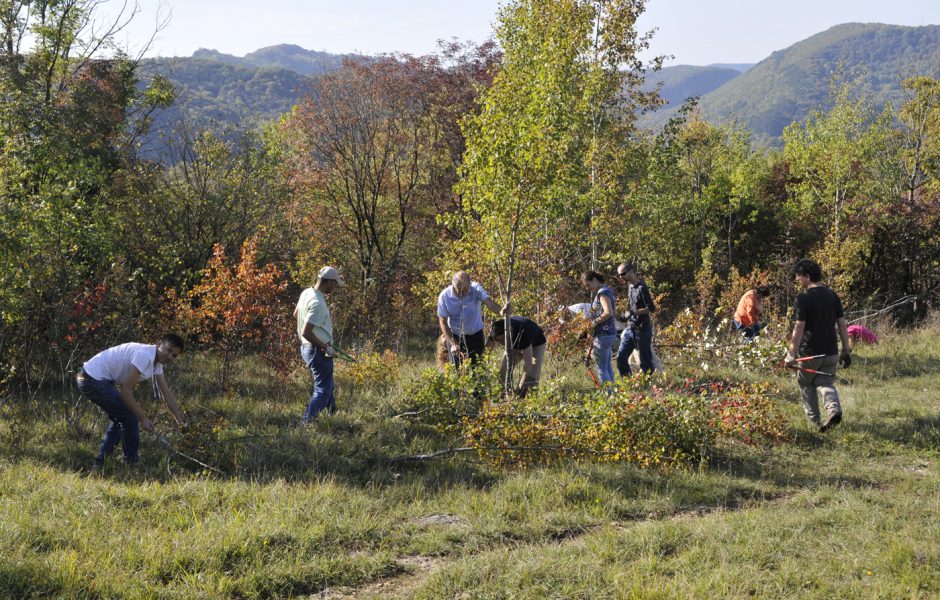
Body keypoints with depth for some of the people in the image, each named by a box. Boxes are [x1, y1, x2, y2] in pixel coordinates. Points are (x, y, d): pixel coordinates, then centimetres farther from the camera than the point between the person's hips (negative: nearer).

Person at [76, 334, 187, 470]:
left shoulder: (157, 361, 9)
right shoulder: (145, 355, -22)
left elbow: (166, 393, 14)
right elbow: (126, 390, -22)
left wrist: (180, 420, 10)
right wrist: (143, 418, -16)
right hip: (94, 380, -11)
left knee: (120, 418, 20)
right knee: (130, 417, -5)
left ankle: (100, 462, 21)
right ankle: (131, 463, 9)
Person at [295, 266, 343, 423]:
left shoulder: (306, 292, 3)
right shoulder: (318, 304, -26)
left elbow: (296, 314, 20)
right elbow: (306, 333, -30)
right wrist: (325, 347, -20)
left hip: (307, 348, 10)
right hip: (318, 351, -10)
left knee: (327, 386, 25)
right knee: (323, 391, -2)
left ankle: (331, 415, 38)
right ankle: (306, 423, -2)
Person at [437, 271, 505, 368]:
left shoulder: (475, 289, -20)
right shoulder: (444, 296, -19)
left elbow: (489, 302, -37)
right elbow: (443, 322, -15)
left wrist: (500, 311, -60)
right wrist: (453, 344, -26)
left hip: (475, 334, 0)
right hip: (454, 335, 0)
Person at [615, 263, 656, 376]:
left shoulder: (642, 288, -16)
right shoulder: (629, 286, 10)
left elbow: (651, 308, -20)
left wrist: (633, 312, -22)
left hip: (642, 329, -8)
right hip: (630, 328, 8)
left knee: (645, 361, -2)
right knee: (621, 357, 5)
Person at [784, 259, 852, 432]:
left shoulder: (803, 298, -15)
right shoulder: (832, 296, 3)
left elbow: (799, 328, -19)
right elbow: (842, 324, 5)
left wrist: (791, 354, -16)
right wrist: (846, 350, 11)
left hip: (809, 352, -5)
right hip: (830, 351, 5)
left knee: (806, 383, 17)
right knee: (826, 383, 14)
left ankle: (813, 418, 25)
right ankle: (834, 410, -12)